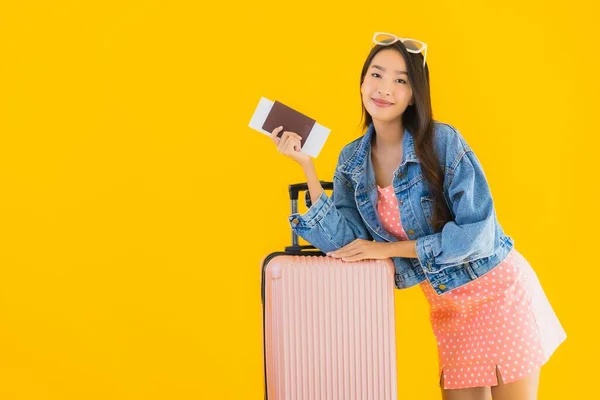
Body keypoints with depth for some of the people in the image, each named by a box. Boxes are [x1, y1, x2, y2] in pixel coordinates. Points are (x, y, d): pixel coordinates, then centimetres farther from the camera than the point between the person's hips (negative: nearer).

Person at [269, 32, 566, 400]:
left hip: (500, 292, -4)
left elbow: (478, 232, -22)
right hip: (447, 307, 5)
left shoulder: (442, 141, -18)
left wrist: (387, 249, -20)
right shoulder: (352, 160, -2)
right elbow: (343, 244, -11)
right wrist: (307, 166, -15)